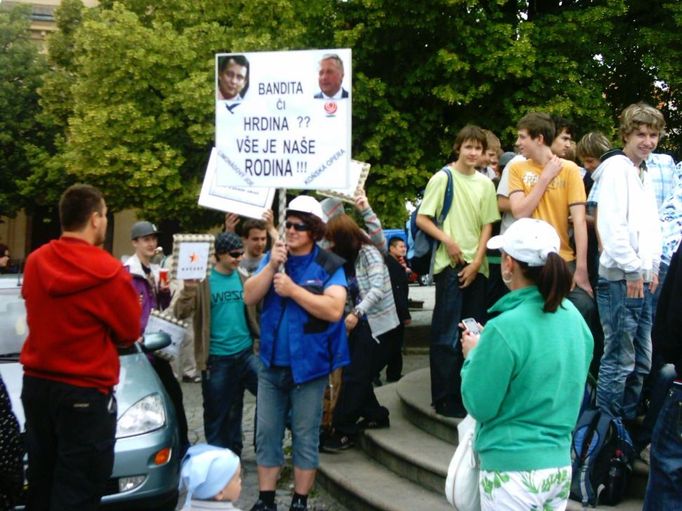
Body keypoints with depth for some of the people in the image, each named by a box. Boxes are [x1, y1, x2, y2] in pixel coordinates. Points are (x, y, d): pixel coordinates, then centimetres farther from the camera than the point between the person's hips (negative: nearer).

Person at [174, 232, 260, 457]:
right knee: (217, 413, 8)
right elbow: (181, 313, -14)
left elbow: (256, 310, 11)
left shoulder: (243, 278, 4)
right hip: (217, 360, -3)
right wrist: (189, 289, -30)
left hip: (245, 353, 3)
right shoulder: (203, 280, -7)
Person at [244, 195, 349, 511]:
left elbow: (334, 310, -21)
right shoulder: (273, 257, 6)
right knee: (266, 434, 9)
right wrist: (272, 266, -15)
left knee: (305, 437, 5)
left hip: (308, 366, -4)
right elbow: (249, 298, -2)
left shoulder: (329, 266, -8)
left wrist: (292, 289, -20)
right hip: (271, 363, 4)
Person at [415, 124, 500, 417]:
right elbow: (422, 219, -3)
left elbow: (487, 226, 8)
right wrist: (448, 241, -14)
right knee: (447, 334, -4)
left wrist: (476, 263, -3)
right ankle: (445, 399, 1)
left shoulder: (485, 184, 9)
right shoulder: (443, 178, -2)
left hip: (476, 267, 4)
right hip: (449, 265, -4)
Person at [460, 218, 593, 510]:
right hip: (560, 464, 7)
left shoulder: (505, 328, -21)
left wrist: (473, 355, 2)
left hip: (513, 470, -7)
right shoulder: (573, 316, 1)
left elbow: (478, 406, -13)